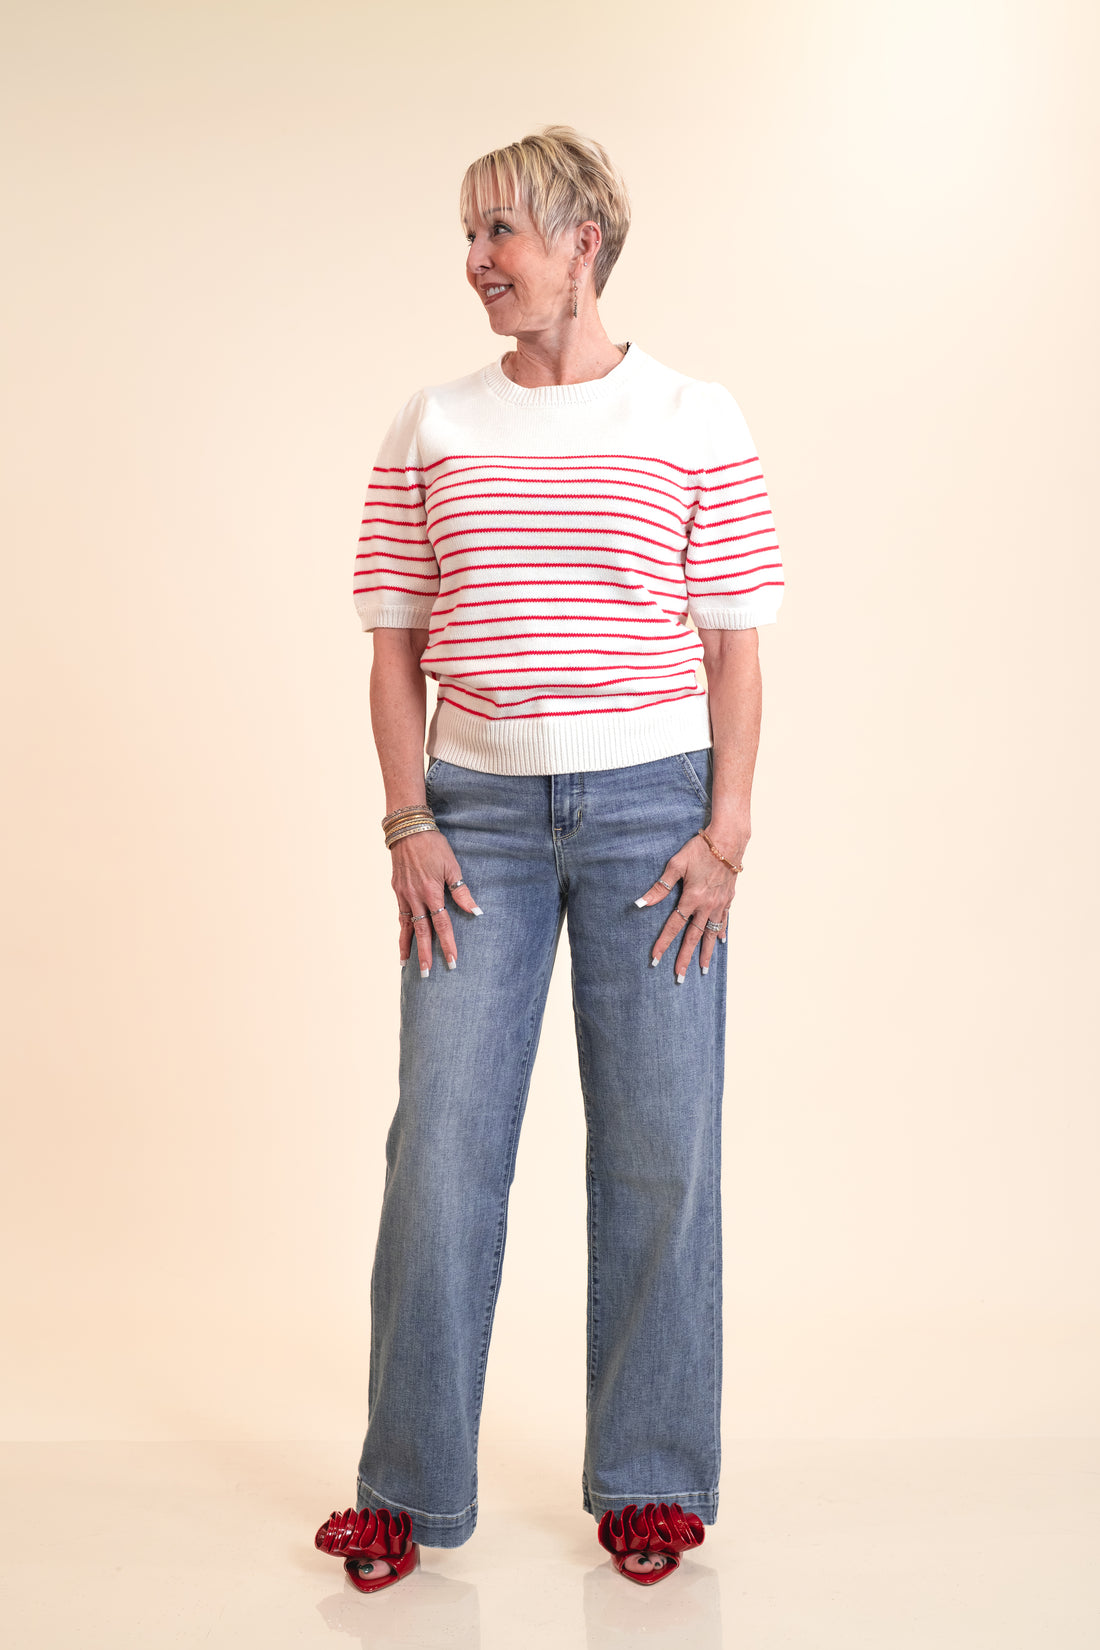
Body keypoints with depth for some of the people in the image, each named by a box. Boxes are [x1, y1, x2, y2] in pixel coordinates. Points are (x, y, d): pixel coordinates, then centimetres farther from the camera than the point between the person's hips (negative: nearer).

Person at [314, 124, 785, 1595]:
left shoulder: (696, 421, 2)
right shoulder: (432, 428, 8)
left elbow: (733, 645, 3)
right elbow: (398, 644, 9)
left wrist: (725, 834, -5)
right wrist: (409, 823, -1)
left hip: (650, 805, -1)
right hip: (478, 809, 2)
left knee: (659, 1147, 4)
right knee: (441, 1140, 0)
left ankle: (651, 1478, 20)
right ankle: (409, 1488, 14)